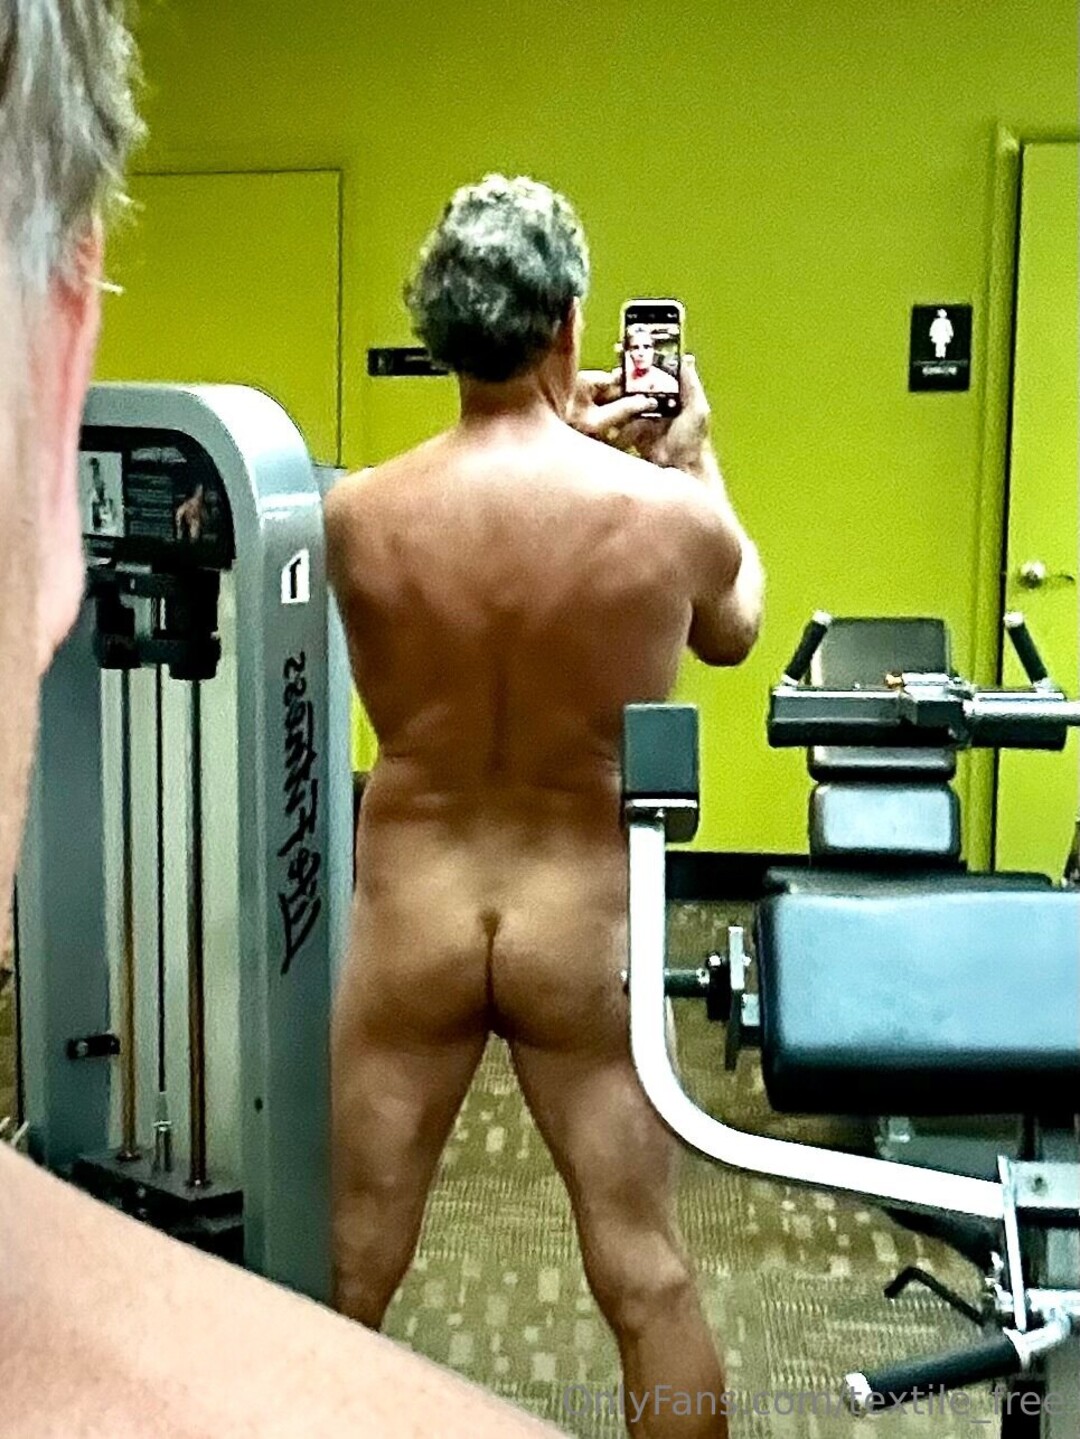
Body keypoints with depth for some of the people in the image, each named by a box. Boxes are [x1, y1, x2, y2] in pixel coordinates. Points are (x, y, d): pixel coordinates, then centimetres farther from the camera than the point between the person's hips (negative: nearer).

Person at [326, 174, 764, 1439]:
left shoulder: (355, 514, -9)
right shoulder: (669, 511, -12)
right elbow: (733, 630, 10)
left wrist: (552, 441, 15)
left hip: (409, 914, 1)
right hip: (585, 922, -1)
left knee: (349, 1267, 16)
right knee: (644, 1273, 14)